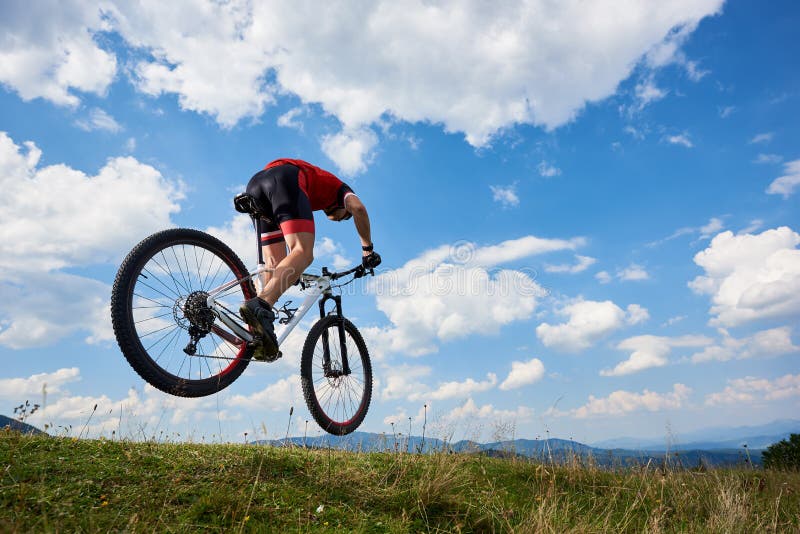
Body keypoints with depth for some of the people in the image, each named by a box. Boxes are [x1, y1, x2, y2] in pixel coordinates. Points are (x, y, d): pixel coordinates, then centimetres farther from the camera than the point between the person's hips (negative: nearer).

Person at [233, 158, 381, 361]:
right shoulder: (340, 187, 30)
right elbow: (358, 208, 4)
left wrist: (292, 269, 40)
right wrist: (368, 249, 9)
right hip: (286, 178, -7)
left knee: (275, 265, 7)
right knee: (304, 253, -20)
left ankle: (258, 334, -6)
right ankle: (261, 305, -45)